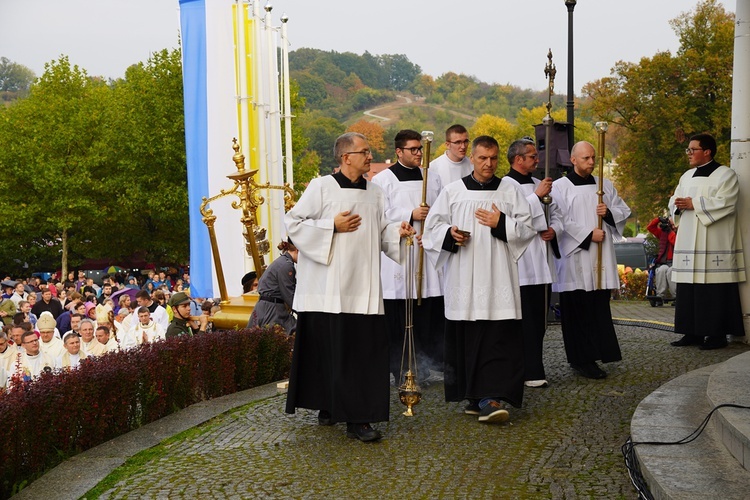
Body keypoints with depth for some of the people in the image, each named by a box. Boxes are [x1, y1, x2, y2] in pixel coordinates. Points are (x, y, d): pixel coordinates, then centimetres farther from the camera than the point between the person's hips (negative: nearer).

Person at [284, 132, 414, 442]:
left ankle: (358, 418, 5)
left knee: (366, 350, -1)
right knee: (329, 349, -1)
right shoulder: (321, 187, -2)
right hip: (328, 286, -4)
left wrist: (397, 231, -2)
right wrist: (333, 226, -11)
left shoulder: (375, 194, 14)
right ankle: (327, 406, 15)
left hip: (364, 287, 4)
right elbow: (293, 222, -3)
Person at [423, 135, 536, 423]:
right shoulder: (453, 192, 10)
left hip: (497, 279, -1)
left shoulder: (510, 192, 10)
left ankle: (489, 399, -13)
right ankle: (476, 397, 14)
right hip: (463, 279, 1)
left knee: (499, 338, -10)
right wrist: (450, 233, -10)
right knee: (466, 338, 2)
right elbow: (432, 226, 10)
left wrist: (501, 224, -8)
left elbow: (528, 228, 7)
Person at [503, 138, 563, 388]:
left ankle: (533, 368, 18)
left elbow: (555, 212, 23)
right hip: (521, 265, -8)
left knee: (539, 319, 10)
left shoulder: (538, 184, 19)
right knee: (526, 321, -6)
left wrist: (554, 229, 3)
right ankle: (530, 372, -2)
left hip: (542, 263, 8)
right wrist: (537, 196, -18)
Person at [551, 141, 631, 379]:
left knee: (599, 307, 4)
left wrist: (609, 212, -3)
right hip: (574, 256, -5)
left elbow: (624, 212, 19)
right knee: (578, 309, -4)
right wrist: (588, 234, -13)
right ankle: (582, 359, 1)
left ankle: (593, 356, 11)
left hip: (601, 257, 5)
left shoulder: (605, 185, 14)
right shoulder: (560, 187, -1)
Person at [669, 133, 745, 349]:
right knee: (689, 290, 5)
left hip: (714, 245, -7)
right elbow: (674, 201, 16)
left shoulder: (725, 174, -2)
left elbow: (725, 202, -15)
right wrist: (678, 204, -7)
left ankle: (717, 334, -1)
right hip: (689, 243, 7)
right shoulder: (687, 176, 19)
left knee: (714, 290, -7)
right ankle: (693, 332, 10)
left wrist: (694, 204, -16)